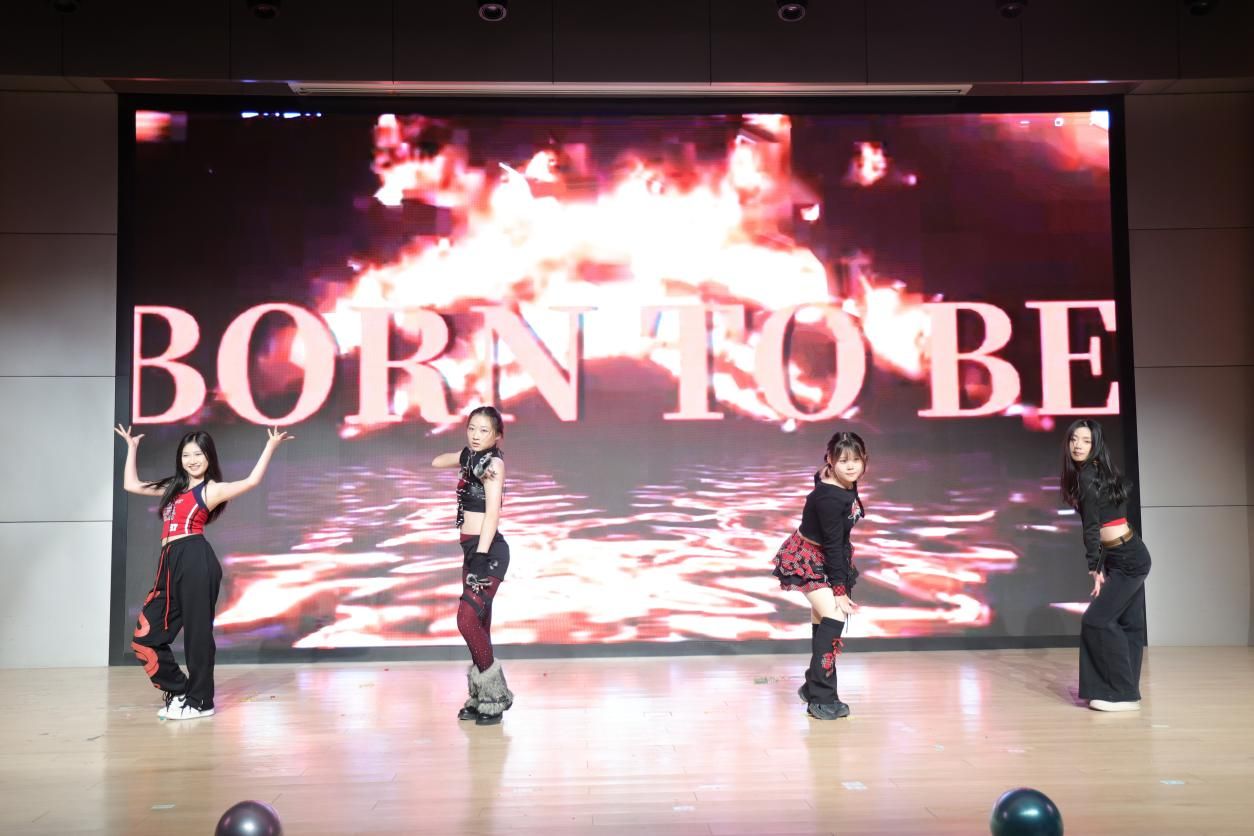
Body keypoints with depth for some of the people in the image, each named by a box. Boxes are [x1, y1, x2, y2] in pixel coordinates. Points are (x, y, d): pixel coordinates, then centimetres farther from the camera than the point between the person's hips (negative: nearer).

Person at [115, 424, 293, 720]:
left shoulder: (212, 489, 4)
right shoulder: (174, 486, 26)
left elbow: (251, 481, -13)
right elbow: (131, 485, 35)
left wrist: (270, 447, -15)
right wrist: (131, 448, 37)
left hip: (195, 560, -8)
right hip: (171, 564, 8)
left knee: (197, 631, -3)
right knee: (146, 634, 6)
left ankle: (200, 701, 6)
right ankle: (179, 692, 18)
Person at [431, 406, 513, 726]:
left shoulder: (493, 463, -10)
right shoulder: (471, 458, 13)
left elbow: (493, 512, -18)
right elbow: (437, 461, 31)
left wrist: (482, 555, -24)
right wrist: (468, 454, 20)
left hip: (489, 551, -9)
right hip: (472, 549, 9)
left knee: (468, 621, -15)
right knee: (478, 624, 11)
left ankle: (494, 697, -3)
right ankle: (482, 697, 18)